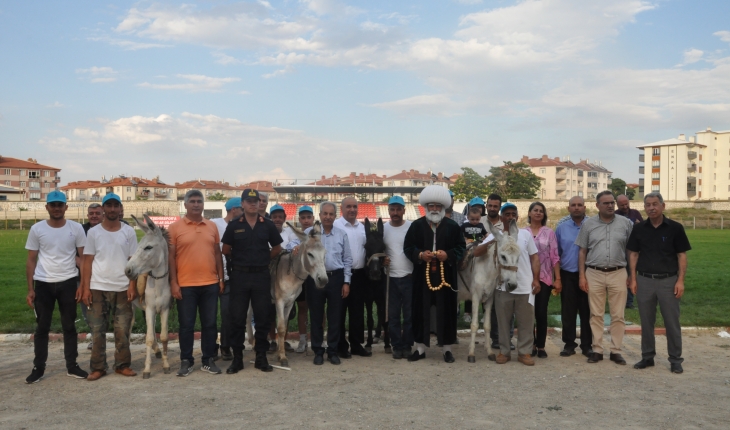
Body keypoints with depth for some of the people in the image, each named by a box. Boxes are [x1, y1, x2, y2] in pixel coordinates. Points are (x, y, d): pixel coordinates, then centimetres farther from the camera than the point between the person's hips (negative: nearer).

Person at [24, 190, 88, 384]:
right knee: (42, 327, 8)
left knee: (69, 326, 9)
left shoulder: (76, 228, -3)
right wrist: (30, 289, -2)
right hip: (43, 284, 0)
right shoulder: (37, 229, -2)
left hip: (68, 283, 0)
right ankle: (38, 368, 18)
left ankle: (72, 366, 18)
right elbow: (31, 260, 2)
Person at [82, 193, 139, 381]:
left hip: (122, 288, 0)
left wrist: (132, 285, -7)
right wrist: (86, 288, -6)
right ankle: (98, 367, 13)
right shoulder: (93, 232, 2)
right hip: (98, 288, 0)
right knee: (97, 330, 5)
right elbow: (87, 261, 1)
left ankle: (123, 364, 16)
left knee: (122, 330, 5)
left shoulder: (129, 232, 2)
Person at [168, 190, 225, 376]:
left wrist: (221, 278, 8)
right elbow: (171, 256, -3)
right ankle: (186, 361, 18)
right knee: (186, 325, 6)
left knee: (210, 324, 8)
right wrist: (173, 283, -8)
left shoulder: (212, 226, 8)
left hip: (210, 284, 3)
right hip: (185, 285, -3)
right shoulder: (175, 227, -2)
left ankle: (208, 360, 20)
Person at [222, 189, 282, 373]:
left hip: (261, 276, 1)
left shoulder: (268, 225, 2)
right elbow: (226, 250, 7)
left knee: (263, 317, 5)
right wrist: (240, 261, 9)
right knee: (237, 318, 3)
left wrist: (262, 260, 8)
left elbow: (277, 249, 12)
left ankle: (261, 357, 16)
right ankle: (237, 358, 13)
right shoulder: (233, 225, -1)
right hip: (239, 276, -1)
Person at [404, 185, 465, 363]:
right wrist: (419, 255, -14)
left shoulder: (453, 226, 4)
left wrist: (449, 255, -14)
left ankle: (447, 348, 16)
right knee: (421, 311, 4)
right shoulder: (416, 225, 4)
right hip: (422, 275, 1)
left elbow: (461, 247, 4)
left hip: (445, 275, 0)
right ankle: (420, 347, 16)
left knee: (446, 311, 4)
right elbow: (407, 247, 4)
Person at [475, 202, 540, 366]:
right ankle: (504, 351, 20)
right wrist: (492, 242, -21)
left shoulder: (525, 234, 6)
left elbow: (534, 258, 8)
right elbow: (476, 253, -6)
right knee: (503, 321, 8)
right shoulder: (495, 236, 3)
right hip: (503, 287, 0)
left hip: (525, 286, 0)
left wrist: (536, 279, -1)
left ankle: (524, 352, 17)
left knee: (526, 321, 5)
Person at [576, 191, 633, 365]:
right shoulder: (588, 224, 3)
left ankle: (616, 351, 14)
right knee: (596, 314, 6)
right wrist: (581, 275, 0)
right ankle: (597, 350, 15)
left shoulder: (625, 223, 3)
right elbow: (582, 251, 5)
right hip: (594, 274, 0)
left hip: (618, 274, 0)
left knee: (618, 315, 4)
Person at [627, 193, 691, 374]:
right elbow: (633, 254, 7)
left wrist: (680, 280, -8)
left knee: (672, 322, 4)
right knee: (646, 321, 9)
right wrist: (633, 279, 0)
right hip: (644, 280, 2)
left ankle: (675, 359, 15)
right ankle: (647, 356, 20)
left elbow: (682, 255, -2)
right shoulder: (639, 228, 3)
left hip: (668, 280, -2)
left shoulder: (675, 228, -3)